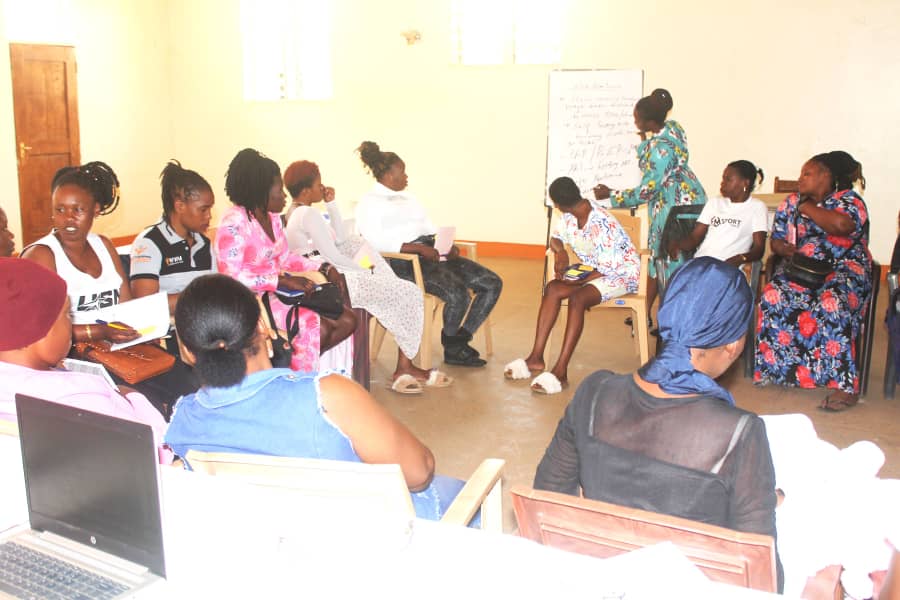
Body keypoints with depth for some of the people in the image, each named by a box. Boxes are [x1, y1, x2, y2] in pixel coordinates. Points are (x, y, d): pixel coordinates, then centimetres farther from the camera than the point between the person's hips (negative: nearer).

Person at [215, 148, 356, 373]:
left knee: (347, 320, -3)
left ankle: (300, 363, 7)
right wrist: (283, 281, -27)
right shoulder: (234, 222, -18)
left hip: (283, 292, 9)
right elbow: (231, 277, -23)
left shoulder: (273, 217, 8)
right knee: (317, 328, -25)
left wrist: (323, 268, 3)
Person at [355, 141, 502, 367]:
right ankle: (451, 347, -4)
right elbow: (375, 241, -14)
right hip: (404, 261, -8)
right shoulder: (369, 203, 2)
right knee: (457, 293, -31)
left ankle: (460, 339, 0)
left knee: (492, 283, -5)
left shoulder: (408, 198, 27)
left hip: (432, 253, 9)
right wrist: (419, 248, -22)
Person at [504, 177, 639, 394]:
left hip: (621, 273, -8)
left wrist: (575, 281, -21)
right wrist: (560, 252, -11)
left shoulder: (602, 224, -28)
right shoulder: (570, 216, -4)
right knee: (552, 288, -16)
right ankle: (536, 357, -15)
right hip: (593, 269, 8)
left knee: (577, 297, -33)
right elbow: (556, 237, 12)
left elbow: (607, 270, -24)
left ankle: (561, 371, -35)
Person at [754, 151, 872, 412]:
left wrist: (807, 208, -8)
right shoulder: (791, 203, 17)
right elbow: (776, 240, 15)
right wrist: (784, 248, -10)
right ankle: (777, 367, -19)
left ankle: (846, 385, -31)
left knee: (832, 303, -36)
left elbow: (842, 225, -23)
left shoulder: (848, 199, 1)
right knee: (773, 296, -27)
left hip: (843, 270, -4)